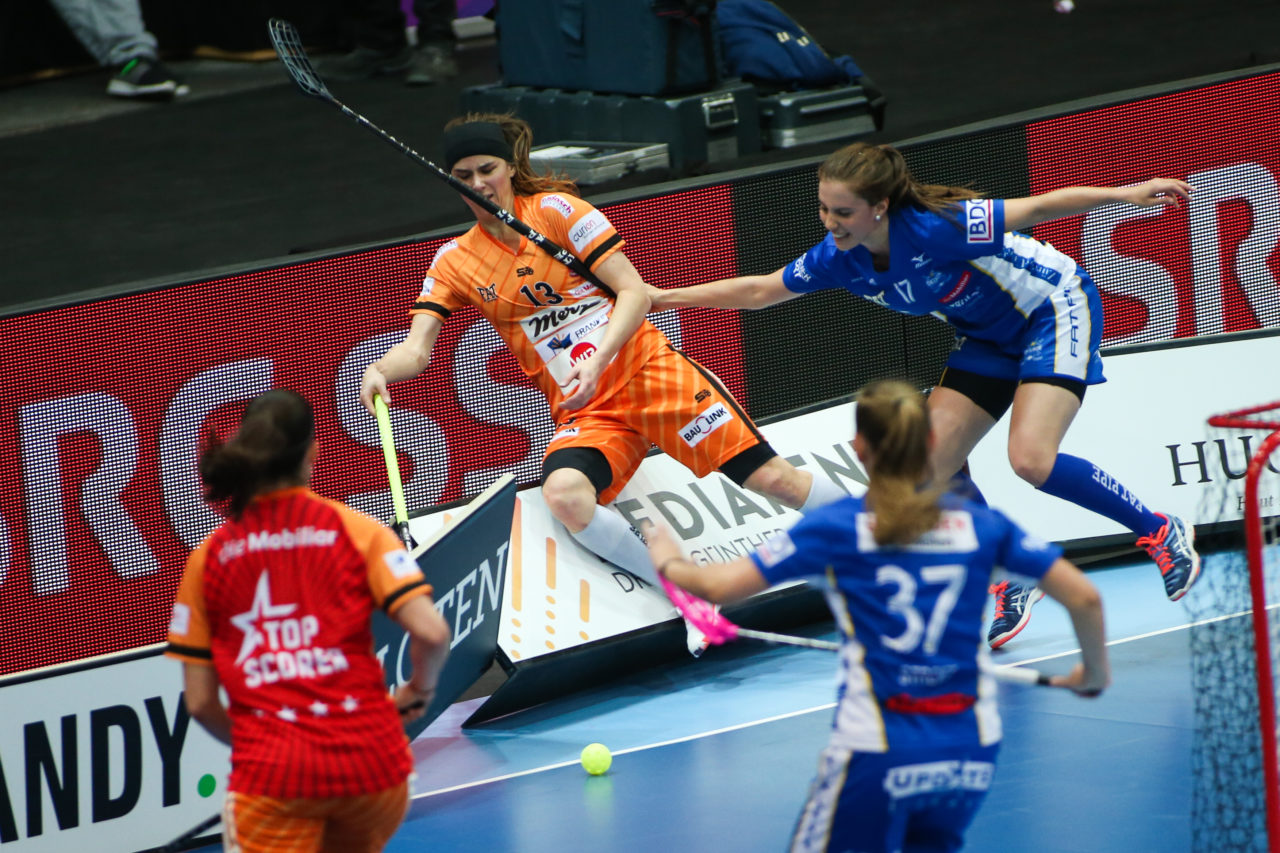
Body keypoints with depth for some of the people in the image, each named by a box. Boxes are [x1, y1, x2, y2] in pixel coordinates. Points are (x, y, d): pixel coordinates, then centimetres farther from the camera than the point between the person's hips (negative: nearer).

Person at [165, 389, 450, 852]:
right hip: (369, 759, 1)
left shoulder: (208, 557, 7)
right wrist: (419, 690, 13)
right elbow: (431, 632, -8)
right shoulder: (354, 529, 2)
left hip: (270, 778, -1)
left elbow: (200, 702, 8)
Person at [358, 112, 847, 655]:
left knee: (771, 478, -11)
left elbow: (635, 293, -7)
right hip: (581, 413, 2)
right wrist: (380, 370, -25)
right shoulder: (455, 262, 6)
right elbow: (417, 348, -2)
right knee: (564, 494, -32)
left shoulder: (555, 209, -3)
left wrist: (597, 361, -23)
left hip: (647, 370, -2)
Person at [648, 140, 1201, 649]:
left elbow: (1037, 208, -26)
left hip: (1054, 309, -7)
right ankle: (1010, 583, 15)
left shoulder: (935, 227, -34)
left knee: (1031, 460, -23)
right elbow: (760, 291, 2)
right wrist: (664, 298, 3)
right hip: (990, 337, 7)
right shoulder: (840, 258, -13)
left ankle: (1161, 531, -3)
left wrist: (1124, 194, -31)